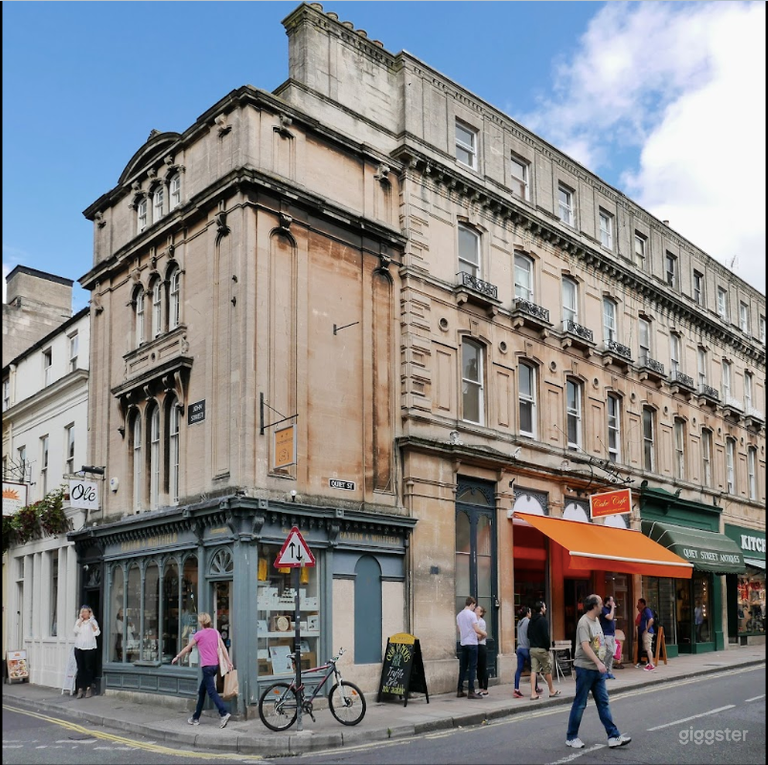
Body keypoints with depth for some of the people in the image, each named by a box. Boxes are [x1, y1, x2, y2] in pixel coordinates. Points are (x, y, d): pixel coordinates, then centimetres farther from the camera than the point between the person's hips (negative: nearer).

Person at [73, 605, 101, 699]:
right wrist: (80, 621, -8)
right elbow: (76, 631, -6)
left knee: (89, 668, 0)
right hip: (79, 648, 2)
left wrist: (91, 623, -12)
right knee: (80, 668, 1)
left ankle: (88, 688, 7)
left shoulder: (93, 621, 3)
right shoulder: (78, 621, 11)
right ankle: (80, 689, 4)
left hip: (90, 648, -2)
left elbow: (97, 633, -8)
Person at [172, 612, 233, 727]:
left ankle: (224, 713, -24)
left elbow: (187, 648, 2)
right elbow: (223, 647, 4)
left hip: (207, 666, -7)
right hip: (215, 665, 7)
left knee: (211, 691, -9)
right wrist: (228, 662, 5)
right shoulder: (215, 632, 9)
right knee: (201, 691, 16)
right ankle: (196, 718, 22)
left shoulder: (199, 634, -7)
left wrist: (177, 657, 16)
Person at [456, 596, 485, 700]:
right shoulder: (472, 614, -11)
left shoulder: (459, 615, 11)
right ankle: (471, 692, -6)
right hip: (472, 643, -7)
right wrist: (483, 634, 3)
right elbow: (477, 629, -17)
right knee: (472, 668, -4)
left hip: (463, 643, 7)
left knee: (463, 667, 11)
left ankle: (460, 691, 14)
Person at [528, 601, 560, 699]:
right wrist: (547, 647, -10)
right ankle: (552, 691, 20)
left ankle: (533, 693, -2)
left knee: (533, 670, 3)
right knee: (548, 670, 8)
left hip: (532, 649, 7)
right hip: (542, 649, -7)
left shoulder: (531, 620, 12)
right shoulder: (543, 620, -13)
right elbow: (545, 636, -17)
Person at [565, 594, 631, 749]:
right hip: (585, 668, -8)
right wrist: (598, 663, -33)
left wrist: (601, 663, 17)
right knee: (580, 704, 1)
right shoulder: (584, 622, -17)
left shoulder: (596, 620, 12)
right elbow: (585, 646, -26)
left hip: (597, 669, 8)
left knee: (603, 703, 7)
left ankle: (613, 737, 8)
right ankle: (571, 737, 12)